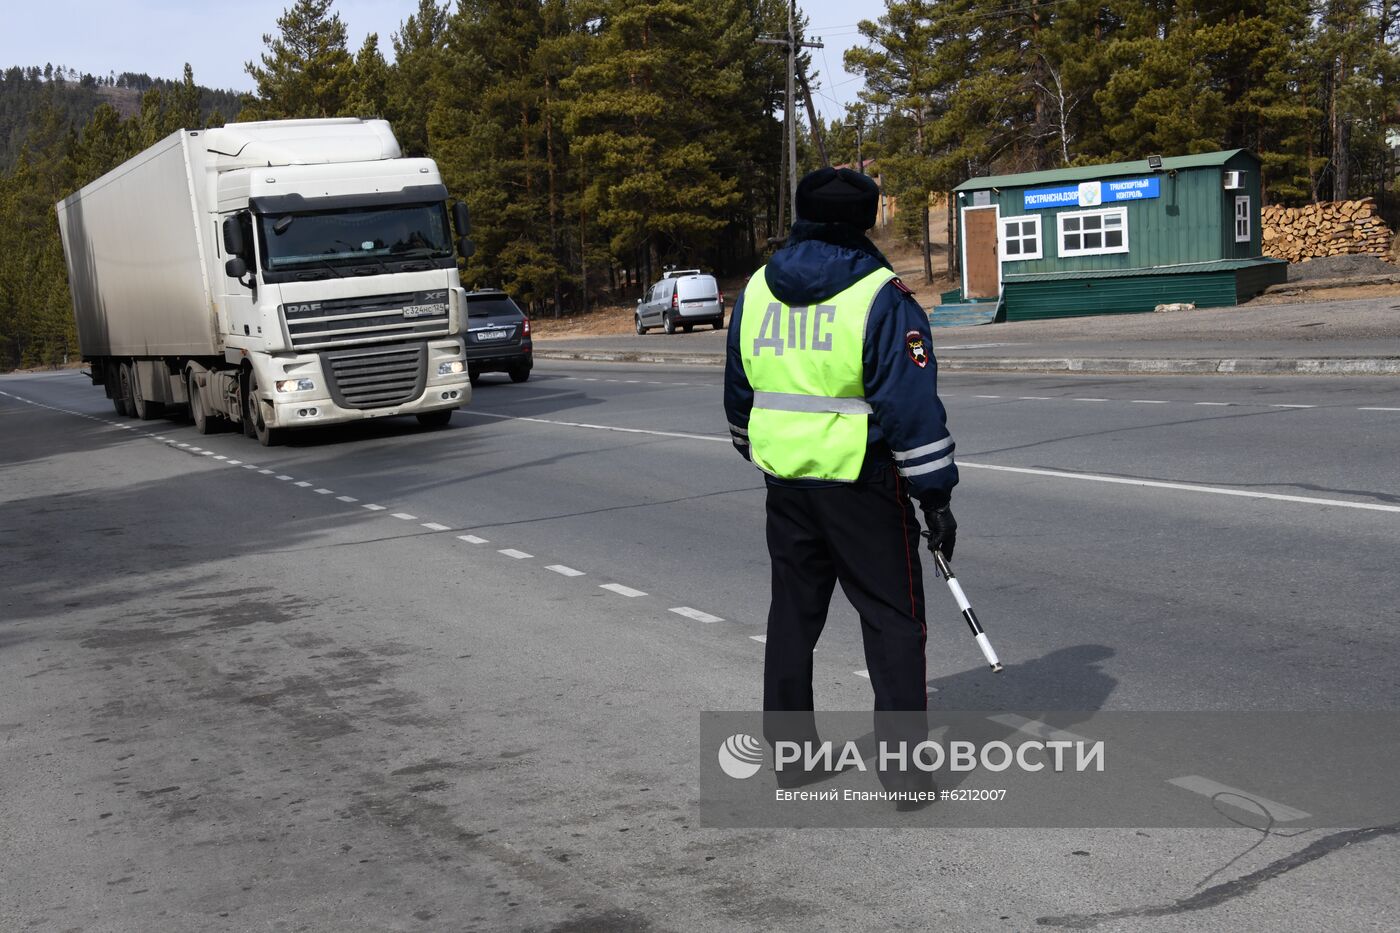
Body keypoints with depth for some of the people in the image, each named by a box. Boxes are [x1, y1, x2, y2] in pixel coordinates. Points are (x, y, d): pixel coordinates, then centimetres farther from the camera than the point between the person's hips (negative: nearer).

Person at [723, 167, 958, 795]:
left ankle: (790, 750, 24)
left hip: (786, 481, 5)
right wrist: (935, 495, -10)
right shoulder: (881, 297, -11)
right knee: (893, 618, 3)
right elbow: (912, 403, -15)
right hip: (862, 484, -5)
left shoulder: (756, 291, 6)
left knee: (793, 613, 16)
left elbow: (738, 392, 16)